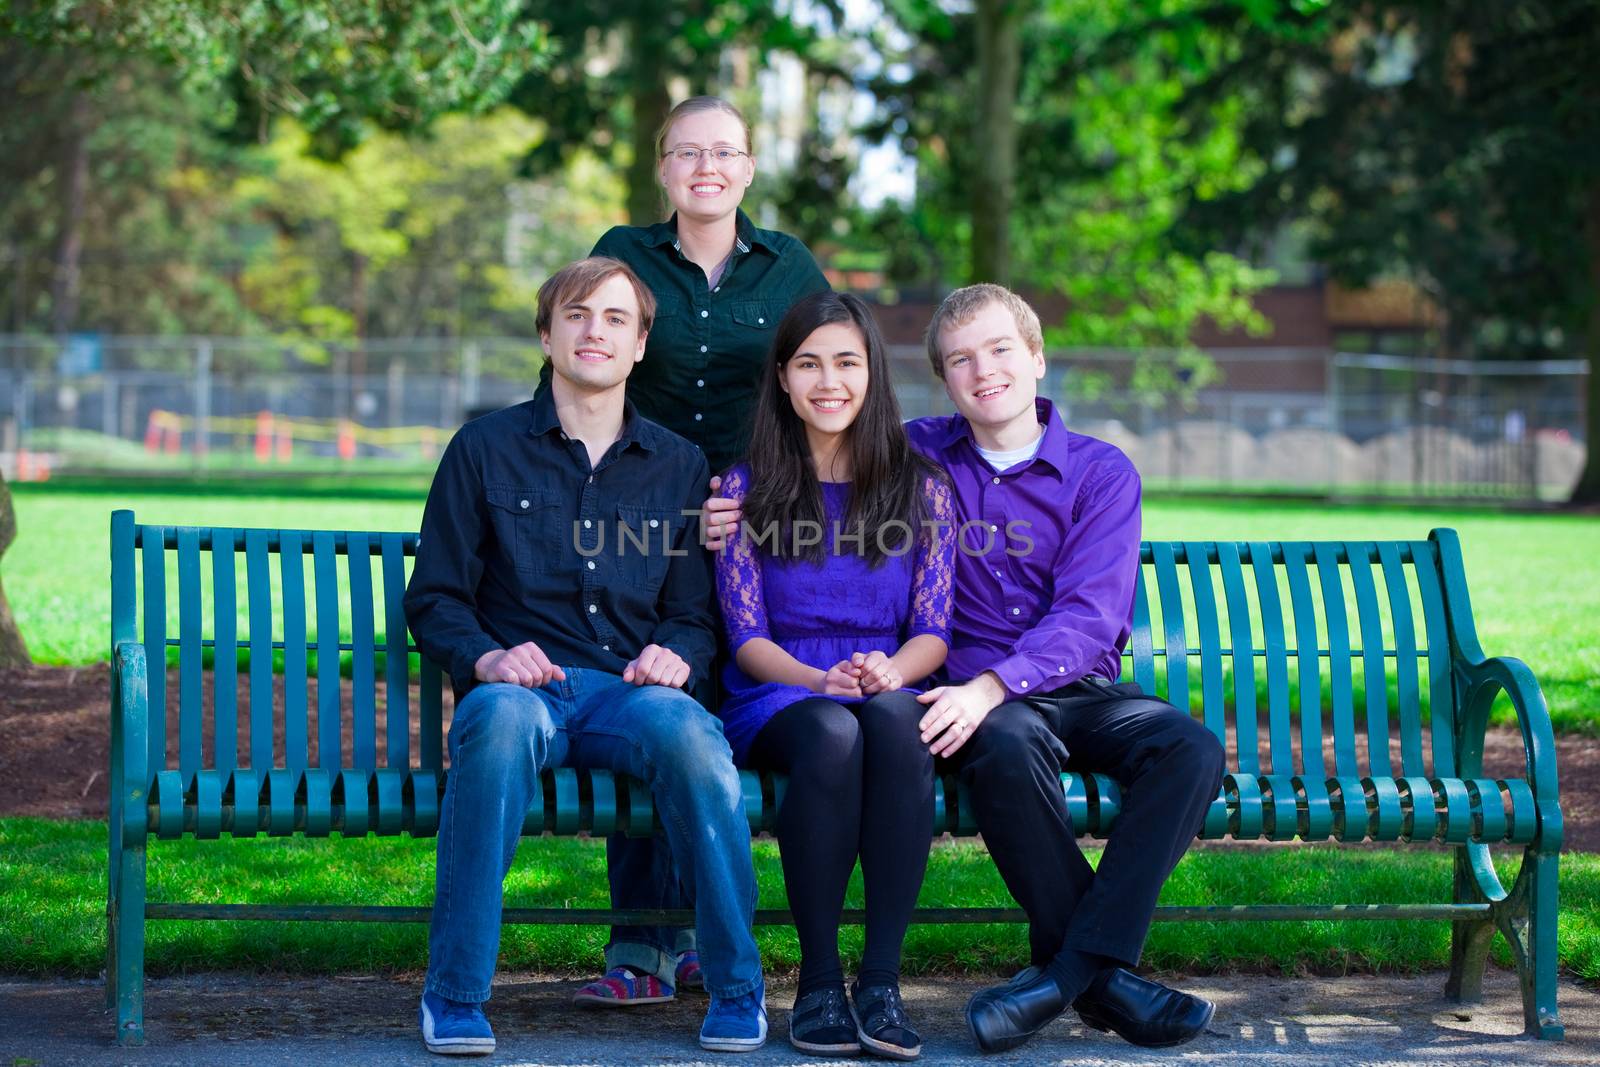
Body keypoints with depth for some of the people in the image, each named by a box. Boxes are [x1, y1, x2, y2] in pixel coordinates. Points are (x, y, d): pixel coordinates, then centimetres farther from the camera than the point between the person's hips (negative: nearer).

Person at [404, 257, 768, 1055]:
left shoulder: (679, 465, 19)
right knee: (501, 716, -40)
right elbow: (434, 598, 11)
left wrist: (675, 655, -6)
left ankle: (737, 989, -23)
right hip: (523, 684, -1)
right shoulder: (485, 449, 13)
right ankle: (453, 993, -32)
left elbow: (697, 615, 18)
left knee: (685, 727, -37)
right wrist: (486, 658, -10)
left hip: (630, 691, 1)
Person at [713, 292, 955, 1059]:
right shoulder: (746, 488, 9)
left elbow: (933, 629, 5)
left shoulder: (920, 489, 12)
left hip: (891, 689, 1)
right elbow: (747, 635, 1)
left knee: (895, 718, -38)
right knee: (832, 735, -39)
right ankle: (818, 981, -29)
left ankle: (881, 980, -36)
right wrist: (821, 680, -19)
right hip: (775, 701, -1)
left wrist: (891, 671, -18)